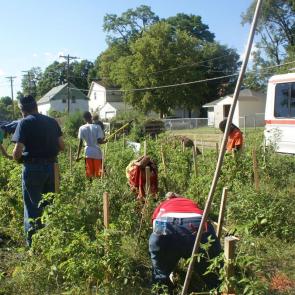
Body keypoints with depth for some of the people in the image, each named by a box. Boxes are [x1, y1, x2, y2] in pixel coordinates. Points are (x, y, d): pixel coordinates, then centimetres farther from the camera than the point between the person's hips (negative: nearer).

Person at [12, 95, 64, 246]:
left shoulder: (24, 123, -8)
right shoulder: (52, 121, 6)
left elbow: (17, 151, -14)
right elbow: (61, 146, 5)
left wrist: (18, 159, 7)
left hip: (32, 167, -4)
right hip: (51, 166, 5)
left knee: (32, 204, 7)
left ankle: (33, 238, 13)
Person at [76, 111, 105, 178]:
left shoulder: (82, 128, 0)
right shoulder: (97, 127, -4)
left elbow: (80, 143, -2)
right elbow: (99, 141, -10)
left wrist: (78, 156, 3)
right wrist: (104, 141, 12)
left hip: (88, 153, 1)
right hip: (97, 152, -1)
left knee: (89, 174, 7)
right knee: (98, 174, 5)